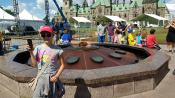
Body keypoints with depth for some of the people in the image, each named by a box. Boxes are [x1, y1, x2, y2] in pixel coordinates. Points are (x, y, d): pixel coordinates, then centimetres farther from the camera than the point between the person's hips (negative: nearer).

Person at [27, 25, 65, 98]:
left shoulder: (57, 49, -7)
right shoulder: (38, 48, -4)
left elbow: (62, 65, -1)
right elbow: (34, 64, -4)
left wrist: (56, 76, -11)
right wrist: (31, 53, -15)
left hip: (52, 78, 0)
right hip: (41, 78, 1)